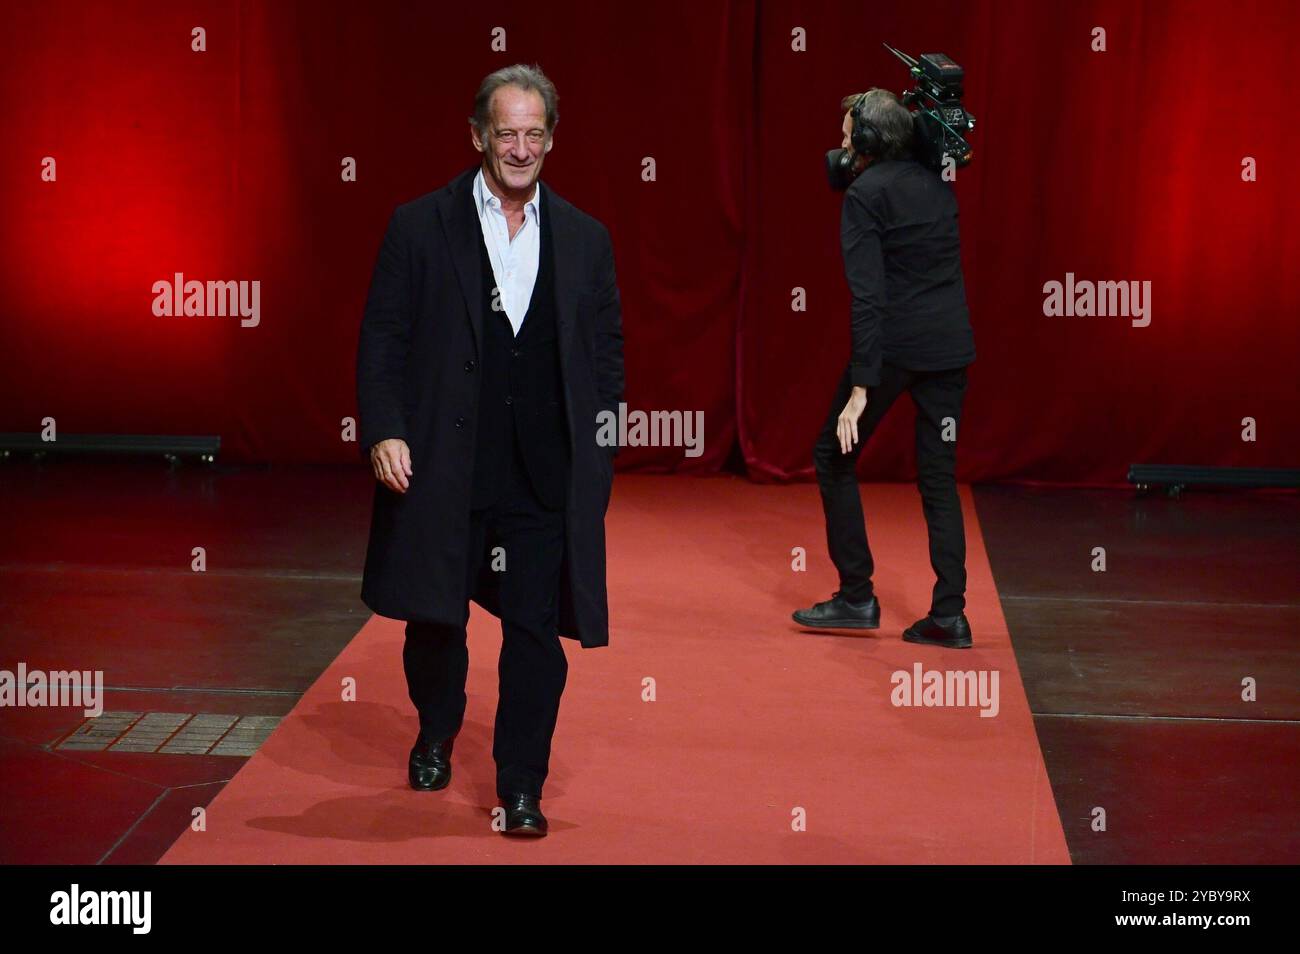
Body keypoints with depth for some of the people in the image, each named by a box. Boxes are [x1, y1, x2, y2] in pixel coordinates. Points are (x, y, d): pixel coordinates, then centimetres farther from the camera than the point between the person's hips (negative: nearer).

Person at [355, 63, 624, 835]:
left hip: (547, 475, 1)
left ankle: (521, 788, 10)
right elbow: (383, 338, 0)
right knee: (434, 619, 13)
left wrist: (599, 453, 3)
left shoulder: (585, 239, 9)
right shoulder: (420, 226, 1)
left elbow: (608, 351, 11)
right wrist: (384, 432, -11)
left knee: (537, 633, 0)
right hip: (440, 466, -1)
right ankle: (436, 738, 40)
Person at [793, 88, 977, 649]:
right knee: (939, 476, 10)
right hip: (950, 345, 6)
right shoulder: (935, 184, 12)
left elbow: (868, 294, -16)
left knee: (834, 456, 9)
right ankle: (949, 613, 5)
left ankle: (856, 597, 8)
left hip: (893, 346, -6)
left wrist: (861, 387, -18)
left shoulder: (864, 195, -8)